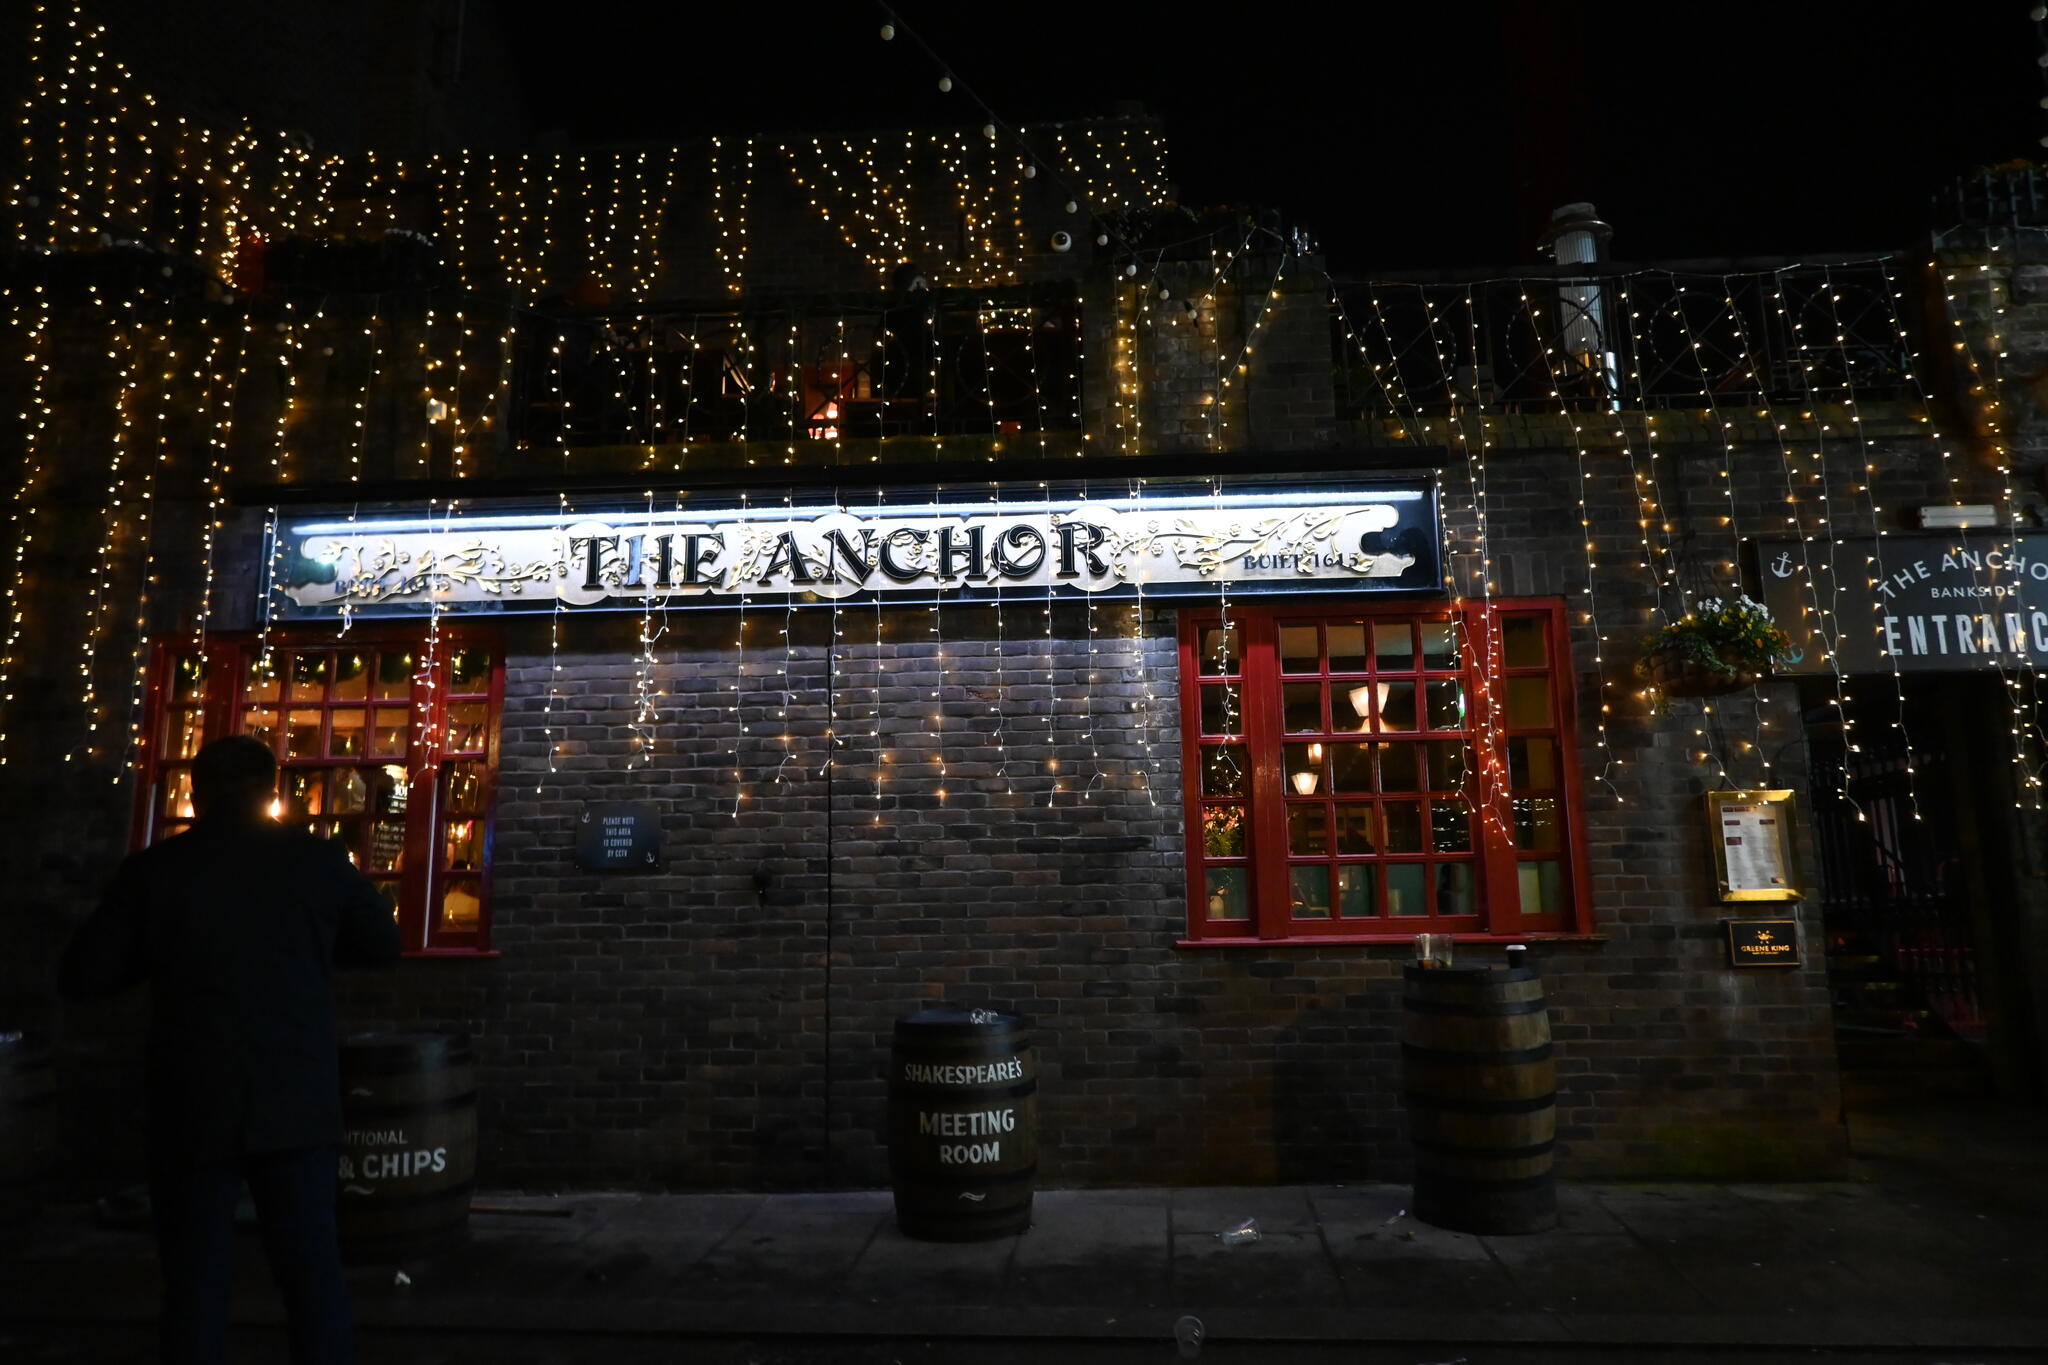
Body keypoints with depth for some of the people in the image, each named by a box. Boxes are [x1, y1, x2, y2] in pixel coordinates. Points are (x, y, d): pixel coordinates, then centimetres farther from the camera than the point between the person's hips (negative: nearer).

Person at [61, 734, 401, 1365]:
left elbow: (82, 975, 1)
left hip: (194, 1105, 0)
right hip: (298, 1101, 1)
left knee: (196, 1278, 10)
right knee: (313, 1269, 9)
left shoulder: (154, 867, -5)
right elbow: (383, 946, 9)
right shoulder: (320, 859, -3)